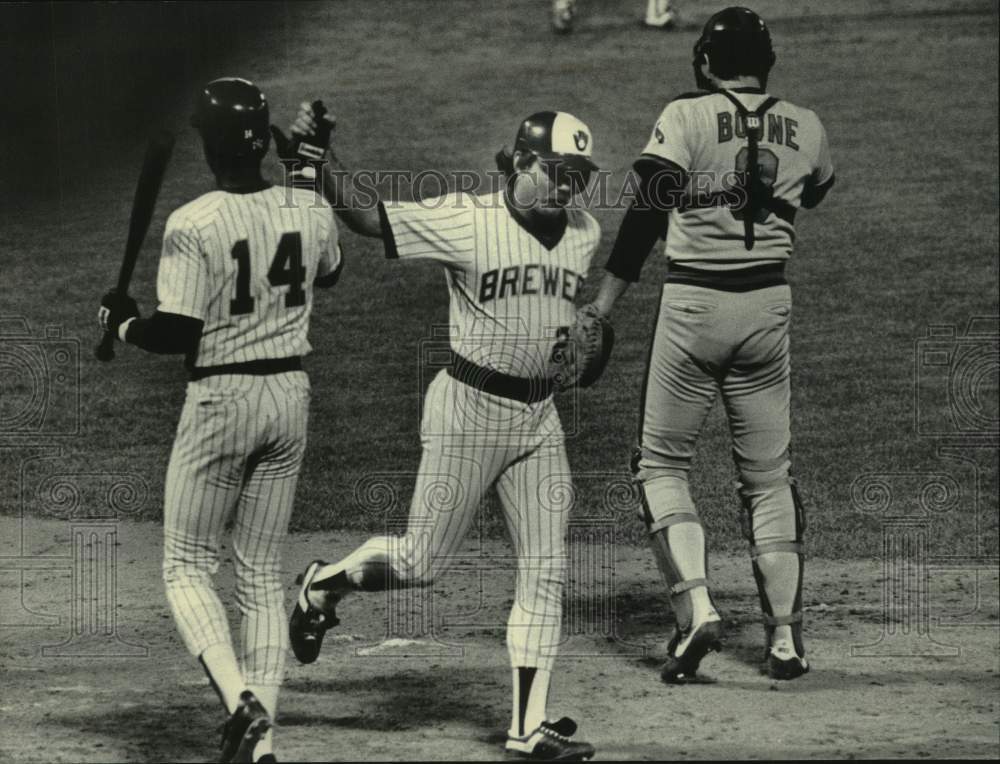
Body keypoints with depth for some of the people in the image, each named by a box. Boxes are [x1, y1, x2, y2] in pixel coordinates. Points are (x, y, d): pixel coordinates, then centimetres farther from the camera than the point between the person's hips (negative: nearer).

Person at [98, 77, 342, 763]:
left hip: (221, 400, -5)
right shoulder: (311, 212, -2)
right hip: (290, 397, 5)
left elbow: (177, 334, -19)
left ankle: (241, 701, -15)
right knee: (263, 573, 13)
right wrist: (311, 168, 26)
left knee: (188, 566, 7)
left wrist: (122, 321, 1)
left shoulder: (193, 225, -18)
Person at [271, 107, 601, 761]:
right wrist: (315, 160, -27)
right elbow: (365, 214, -15)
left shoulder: (585, 234, 4)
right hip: (470, 410, -5)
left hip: (540, 418, 6)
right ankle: (325, 584, 29)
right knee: (423, 564, -1)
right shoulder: (467, 221, -13)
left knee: (547, 573, 2)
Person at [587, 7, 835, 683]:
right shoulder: (806, 129, 4)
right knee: (769, 474, 13)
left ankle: (695, 606, -9)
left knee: (663, 461, 9)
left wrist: (601, 310, -15)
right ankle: (786, 638, 10)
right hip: (769, 306, 3)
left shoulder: (686, 117, -7)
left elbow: (645, 216, -15)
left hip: (693, 304, -3)